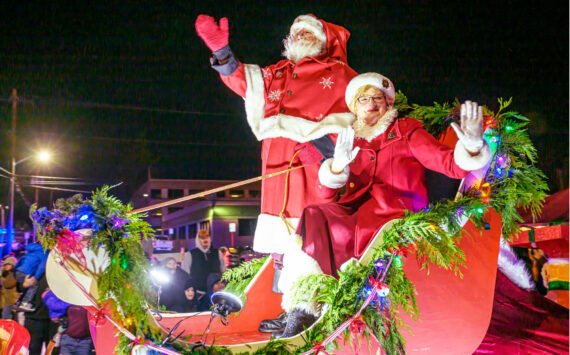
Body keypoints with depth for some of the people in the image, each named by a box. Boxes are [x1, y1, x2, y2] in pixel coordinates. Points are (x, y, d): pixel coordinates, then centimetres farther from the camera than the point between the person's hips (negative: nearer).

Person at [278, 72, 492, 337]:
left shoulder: (405, 131, 14)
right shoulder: (349, 139, 23)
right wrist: (337, 166, -8)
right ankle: (302, 312, -32)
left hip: (397, 214, -4)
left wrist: (471, 146, -21)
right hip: (356, 212, 4)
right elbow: (324, 191, 13)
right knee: (314, 217, -27)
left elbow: (450, 164, 1)